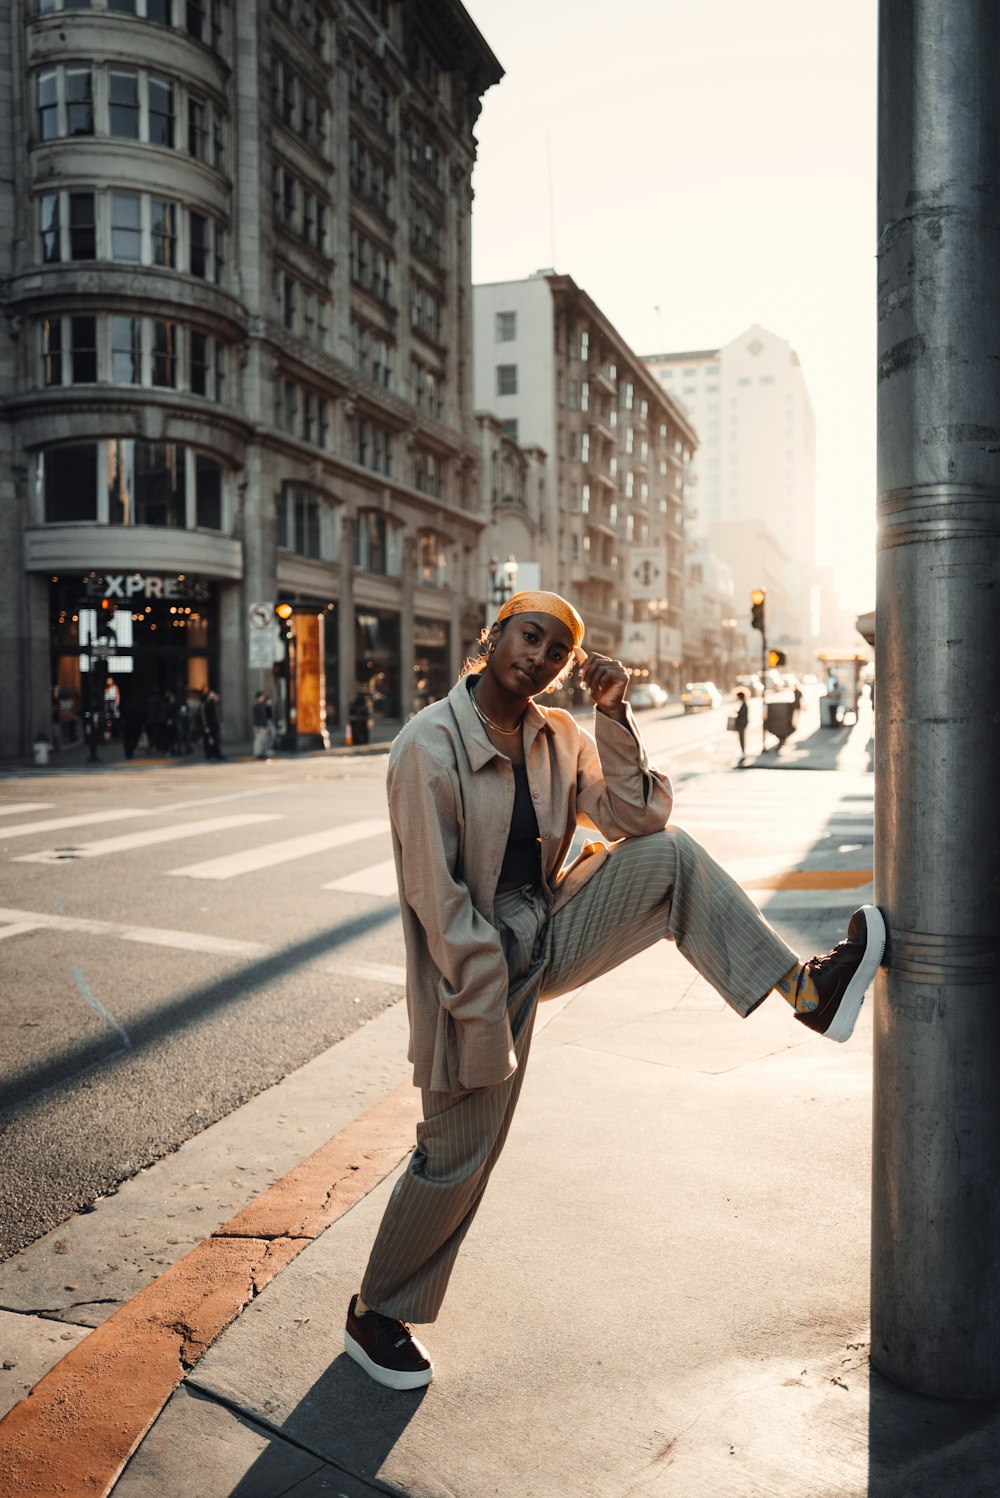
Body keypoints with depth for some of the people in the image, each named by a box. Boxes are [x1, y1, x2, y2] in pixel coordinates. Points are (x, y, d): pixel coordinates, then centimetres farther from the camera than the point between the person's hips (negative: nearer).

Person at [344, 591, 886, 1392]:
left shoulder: (559, 737, 2)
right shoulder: (430, 745, -18)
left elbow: (639, 817, -1)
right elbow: (436, 895, -20)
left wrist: (614, 716, -12)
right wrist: (484, 1024, -20)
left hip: (551, 936, 6)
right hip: (477, 967, -6)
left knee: (670, 853, -7)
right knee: (458, 1158, 2)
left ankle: (806, 989, -4)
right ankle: (376, 1317, 26)